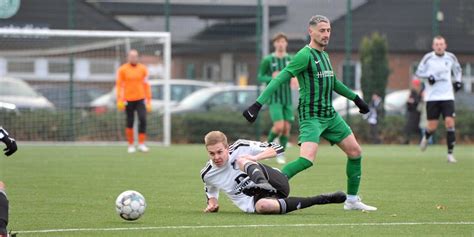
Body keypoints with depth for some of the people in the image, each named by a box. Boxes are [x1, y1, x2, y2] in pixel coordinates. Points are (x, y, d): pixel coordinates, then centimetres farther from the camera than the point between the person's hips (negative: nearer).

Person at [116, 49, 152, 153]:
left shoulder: (143, 69, 6)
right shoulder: (122, 69, 1)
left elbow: (146, 85, 8)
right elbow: (119, 85, 0)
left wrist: (148, 101, 6)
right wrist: (119, 100, -9)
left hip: (140, 99, 1)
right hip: (128, 100, -1)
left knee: (143, 120, -12)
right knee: (130, 123, 4)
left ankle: (141, 144, -6)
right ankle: (131, 145, 14)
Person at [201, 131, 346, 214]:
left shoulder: (240, 148, -4)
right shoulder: (207, 174, 3)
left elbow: (278, 149, -3)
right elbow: (211, 191, 27)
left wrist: (256, 158, -19)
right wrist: (212, 203, 4)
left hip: (277, 185, -1)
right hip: (255, 201, 1)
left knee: (241, 160, -23)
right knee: (262, 206, -40)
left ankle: (262, 182, -58)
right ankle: (320, 200, -30)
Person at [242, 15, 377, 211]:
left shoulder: (324, 55, 13)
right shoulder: (305, 55, -13)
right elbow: (280, 79, -19)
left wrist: (355, 99, 36)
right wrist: (258, 104, -27)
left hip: (330, 115, 9)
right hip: (311, 116, -9)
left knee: (355, 152, 8)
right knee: (307, 159, -25)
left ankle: (352, 200, 19)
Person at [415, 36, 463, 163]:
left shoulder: (450, 57, 5)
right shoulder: (428, 58, -3)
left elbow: (457, 70, 23)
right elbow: (418, 72, 2)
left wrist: (458, 81, 7)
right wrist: (429, 76, -16)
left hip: (447, 96, 1)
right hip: (432, 97, -1)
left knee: (450, 123, -12)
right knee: (432, 127, -1)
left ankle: (450, 154, -4)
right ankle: (426, 137, 37)